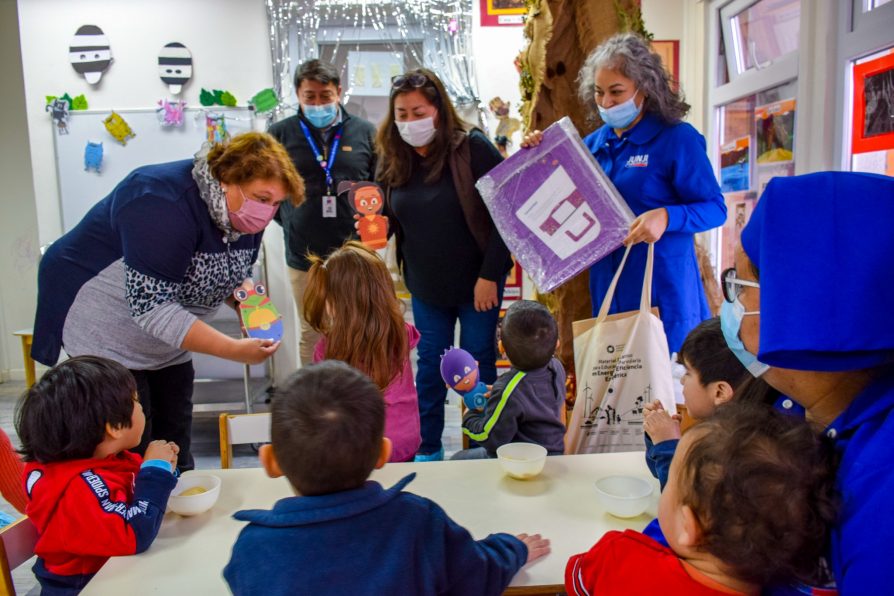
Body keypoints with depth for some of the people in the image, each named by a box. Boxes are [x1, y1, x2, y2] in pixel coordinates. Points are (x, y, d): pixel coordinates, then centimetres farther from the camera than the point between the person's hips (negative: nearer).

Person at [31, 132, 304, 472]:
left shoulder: (245, 213, -6)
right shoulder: (166, 203, -31)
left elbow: (233, 276, 10)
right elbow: (150, 307, -35)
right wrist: (234, 351, -37)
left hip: (168, 345, 8)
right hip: (107, 336, -7)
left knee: (175, 457, 12)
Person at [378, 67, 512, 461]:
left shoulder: (472, 148, -14)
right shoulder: (393, 158, 0)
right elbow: (390, 219, 8)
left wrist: (489, 275, -18)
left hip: (476, 281, -4)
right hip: (425, 284, 4)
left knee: (478, 362, 8)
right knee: (430, 362, 13)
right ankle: (427, 449, 29)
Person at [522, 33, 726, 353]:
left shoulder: (678, 138, -7)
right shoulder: (593, 144, 8)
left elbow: (715, 208, -7)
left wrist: (666, 216, -26)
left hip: (662, 284, -5)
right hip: (608, 284, 5)